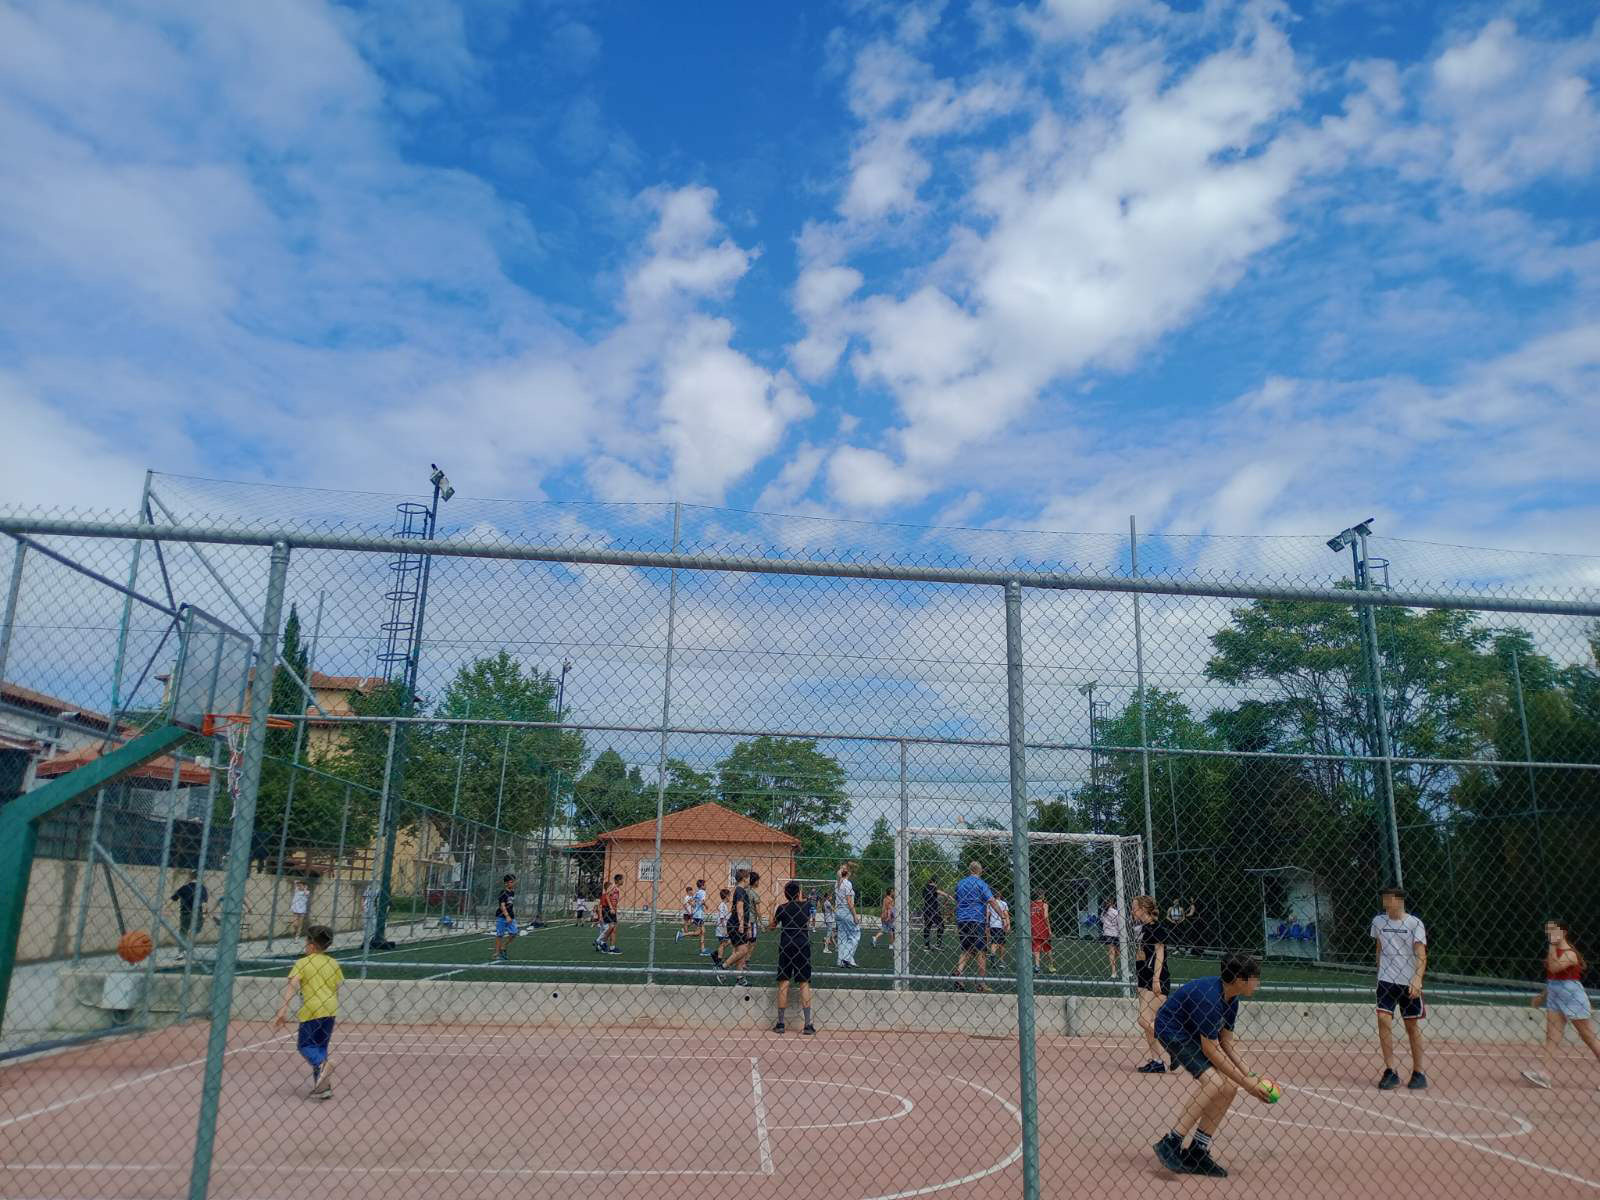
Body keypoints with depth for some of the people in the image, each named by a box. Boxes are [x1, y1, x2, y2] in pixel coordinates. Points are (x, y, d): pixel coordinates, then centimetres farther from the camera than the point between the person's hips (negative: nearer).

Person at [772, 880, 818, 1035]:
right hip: (803, 946, 1)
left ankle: (780, 1024, 5)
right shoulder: (805, 906, 2)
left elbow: (773, 924, 14)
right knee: (805, 983, 3)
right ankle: (808, 1024, 0)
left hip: (786, 947, -1)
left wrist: (772, 911, 32)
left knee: (784, 983, 3)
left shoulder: (782, 908, -2)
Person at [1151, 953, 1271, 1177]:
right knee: (1213, 1082, -25)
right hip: (1172, 1030, -10)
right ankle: (1170, 1144, -18)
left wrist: (1249, 1075, -4)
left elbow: (1227, 1042, 6)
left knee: (1229, 1088, 0)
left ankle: (1197, 1153, 8)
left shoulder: (1231, 999, 0)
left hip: (1193, 1034, 10)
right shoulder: (1210, 997, -30)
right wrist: (1245, 1082, -23)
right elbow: (1210, 1050, -28)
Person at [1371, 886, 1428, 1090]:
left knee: (1412, 1027, 6)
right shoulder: (1378, 921, 5)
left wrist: (1417, 980, -25)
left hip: (1409, 983, -2)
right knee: (1383, 1019, -12)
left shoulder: (1414, 923, -7)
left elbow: (1421, 954, -13)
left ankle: (1418, 1073, 20)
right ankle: (1390, 1072, -7)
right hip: (1386, 981, 2)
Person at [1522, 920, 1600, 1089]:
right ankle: (1547, 1076, -8)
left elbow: (1554, 968, -31)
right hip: (1554, 996, 8)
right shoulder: (1554, 951, 11)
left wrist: (1552, 944, -28)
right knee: (1551, 1036, -2)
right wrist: (1543, 995, 23)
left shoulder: (1569, 953, -15)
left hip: (1572, 997, -8)